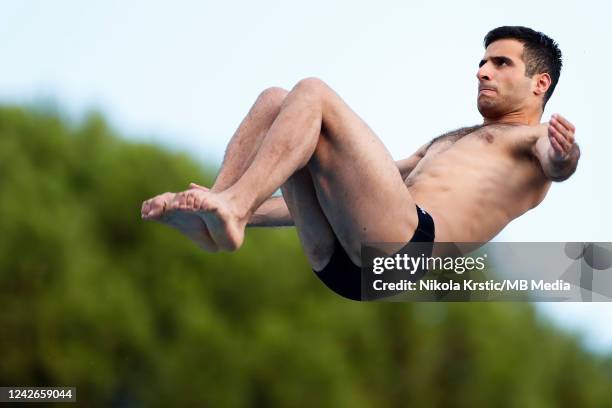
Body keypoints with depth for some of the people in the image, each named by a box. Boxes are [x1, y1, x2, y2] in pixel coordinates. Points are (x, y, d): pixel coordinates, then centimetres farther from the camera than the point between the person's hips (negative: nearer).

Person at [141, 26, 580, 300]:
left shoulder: (533, 140, 18)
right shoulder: (445, 143, 42)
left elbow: (554, 162, -9)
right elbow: (349, 187, 42)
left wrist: (565, 157, -35)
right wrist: (253, 213, 37)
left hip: (406, 244, -8)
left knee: (312, 94, -15)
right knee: (274, 100, 4)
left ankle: (233, 206, -33)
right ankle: (217, 220, -17)